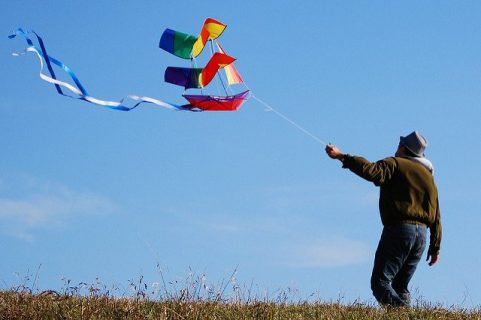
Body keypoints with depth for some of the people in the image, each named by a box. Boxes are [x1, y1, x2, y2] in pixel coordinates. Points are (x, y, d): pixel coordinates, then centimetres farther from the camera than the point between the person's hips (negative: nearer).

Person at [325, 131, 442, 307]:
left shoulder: (394, 164, 1)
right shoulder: (428, 175, 21)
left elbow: (371, 171, -21)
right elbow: (436, 216, 18)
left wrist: (343, 157, -20)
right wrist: (435, 247, 21)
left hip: (398, 229, -7)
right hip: (421, 234, 7)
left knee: (380, 282, -10)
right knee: (400, 286, 14)